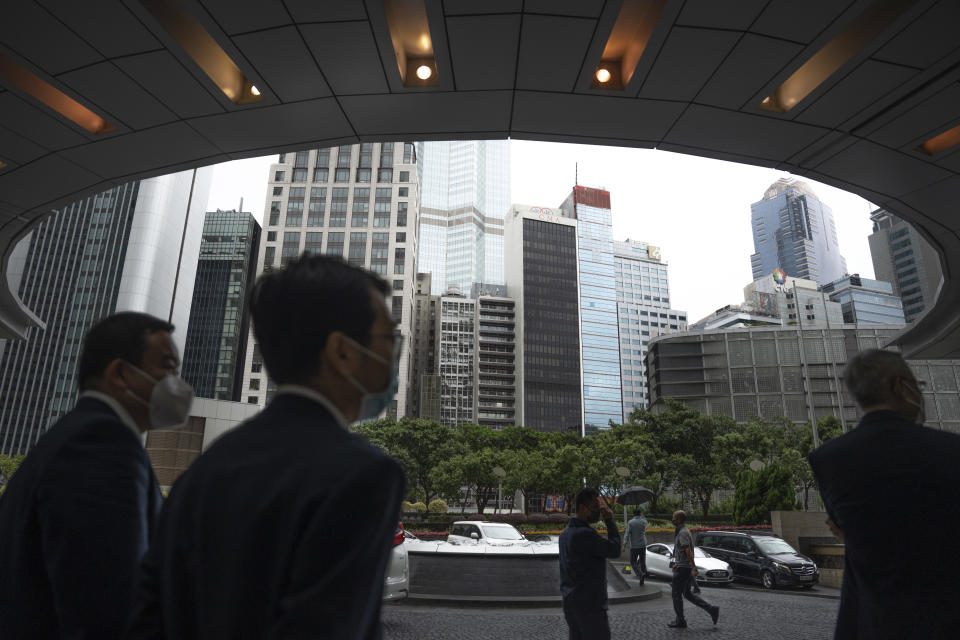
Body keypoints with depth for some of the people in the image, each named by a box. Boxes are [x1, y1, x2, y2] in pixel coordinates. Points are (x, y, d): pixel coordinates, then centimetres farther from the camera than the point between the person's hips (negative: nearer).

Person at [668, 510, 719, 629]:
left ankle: (680, 621, 12)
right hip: (683, 567, 10)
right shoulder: (682, 531, 13)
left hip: (683, 569, -10)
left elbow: (688, 552, -26)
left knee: (676, 594, 2)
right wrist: (676, 564, 27)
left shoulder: (683, 533, -19)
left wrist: (693, 568, -30)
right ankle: (712, 610, 13)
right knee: (687, 594, 16)